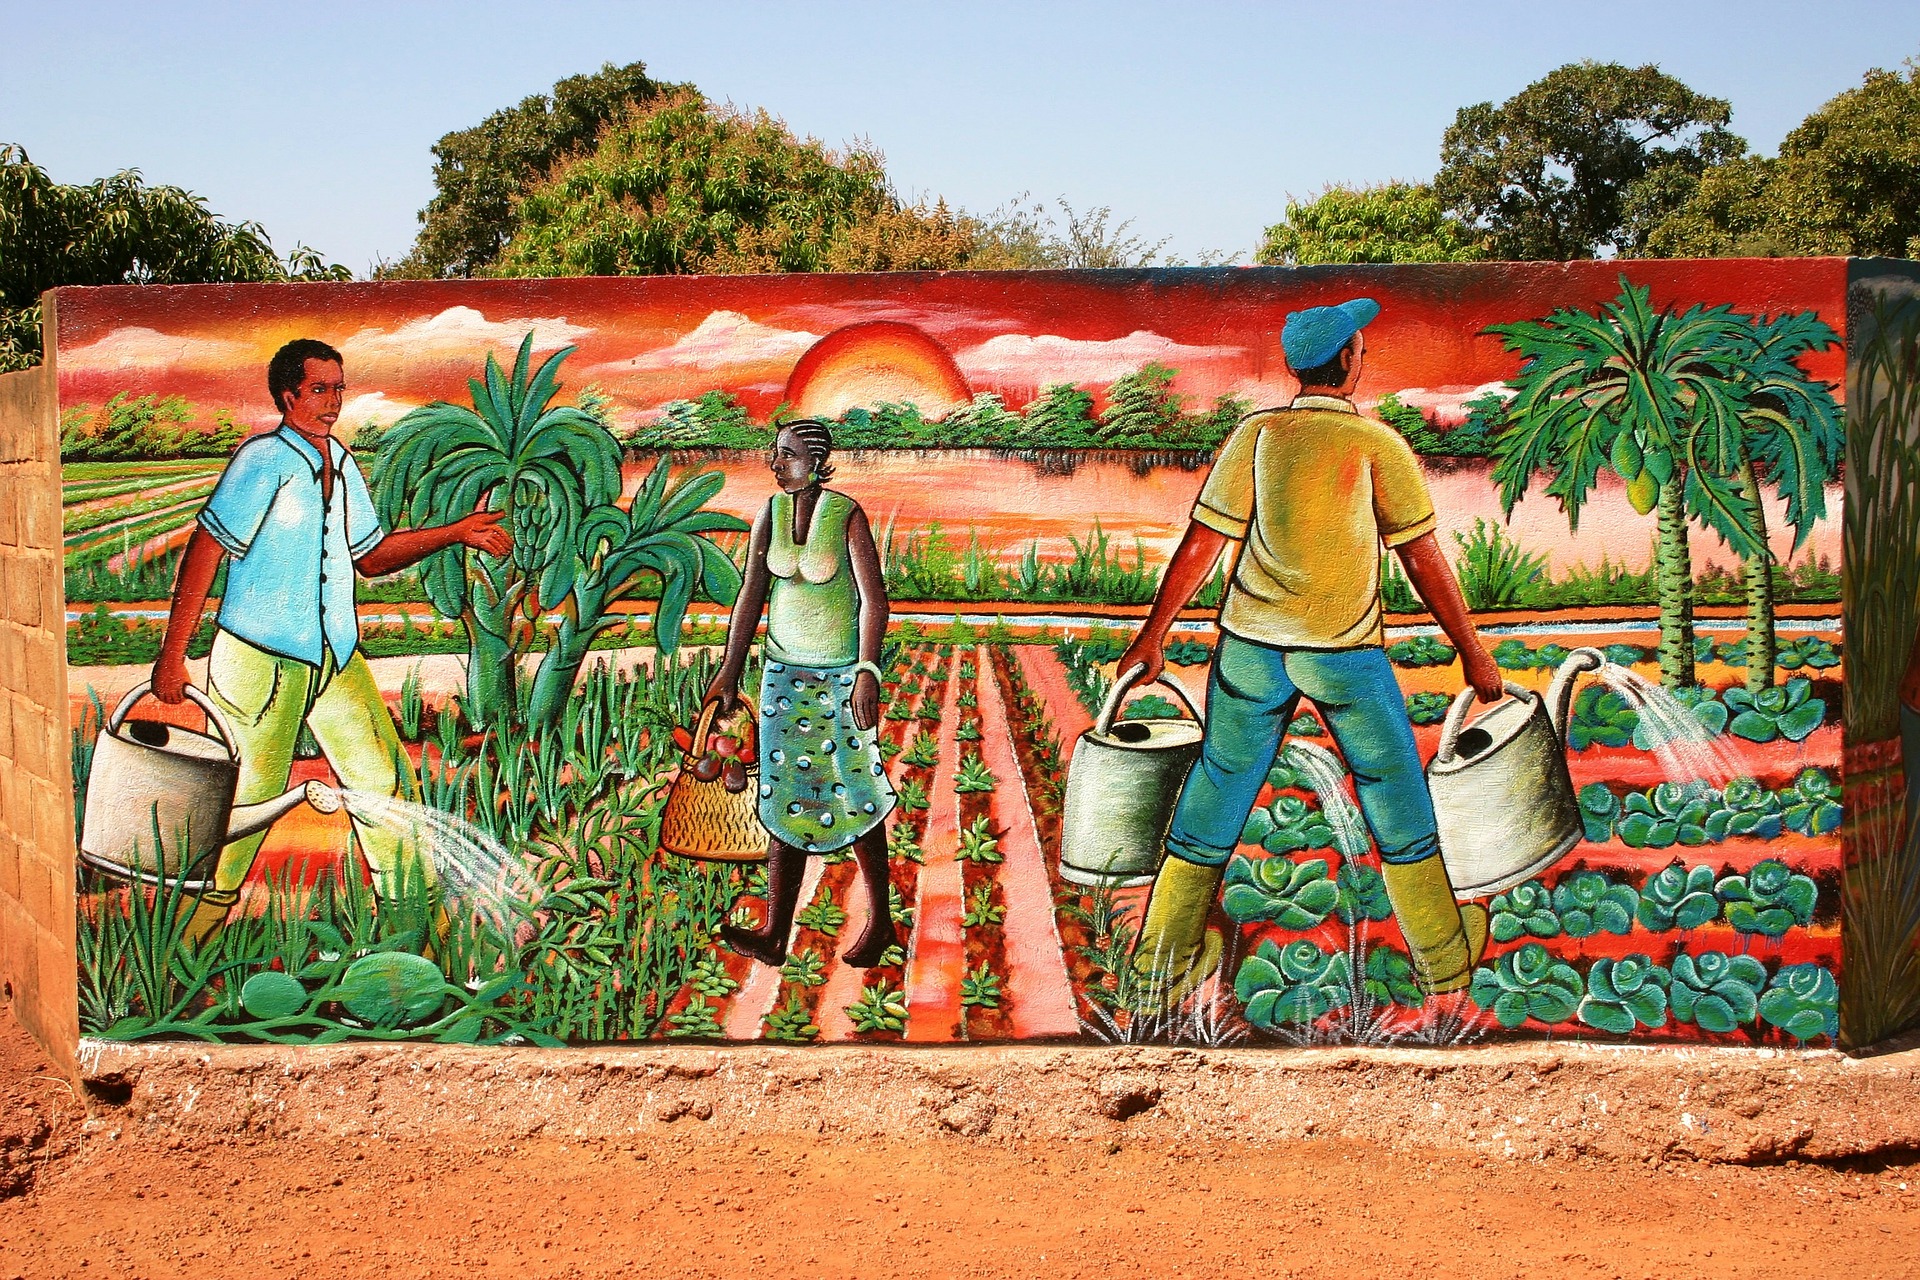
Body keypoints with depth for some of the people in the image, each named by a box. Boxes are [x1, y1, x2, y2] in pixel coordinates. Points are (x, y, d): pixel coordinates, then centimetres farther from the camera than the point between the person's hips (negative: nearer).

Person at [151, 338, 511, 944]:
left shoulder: (341, 464, 11)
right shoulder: (263, 459, -12)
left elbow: (371, 555, 21)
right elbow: (205, 550, -14)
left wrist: (456, 532, 12)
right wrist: (172, 656, -16)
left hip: (338, 657, 7)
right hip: (262, 660, -7)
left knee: (386, 781, 7)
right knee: (250, 798, -3)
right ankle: (193, 933, 12)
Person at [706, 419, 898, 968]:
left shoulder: (847, 515, -14)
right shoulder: (771, 512, 1)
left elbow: (874, 597, -17)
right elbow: (752, 593, 0)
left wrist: (867, 674, -25)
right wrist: (729, 671, -4)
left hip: (842, 670, -5)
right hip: (785, 668, 5)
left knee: (855, 797, 2)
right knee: (785, 794, 2)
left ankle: (880, 921, 19)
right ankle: (774, 934, 1)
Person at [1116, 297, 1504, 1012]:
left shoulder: (1255, 435, -4)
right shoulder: (1377, 446, -9)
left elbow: (1201, 542, -5)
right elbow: (1423, 560, -5)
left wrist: (1152, 634, 3)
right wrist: (1472, 653, 4)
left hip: (1253, 642, 2)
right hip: (1346, 651, -2)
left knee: (1217, 792, 11)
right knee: (1395, 792, 14)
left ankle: (1161, 972, 18)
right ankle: (1445, 958, 27)